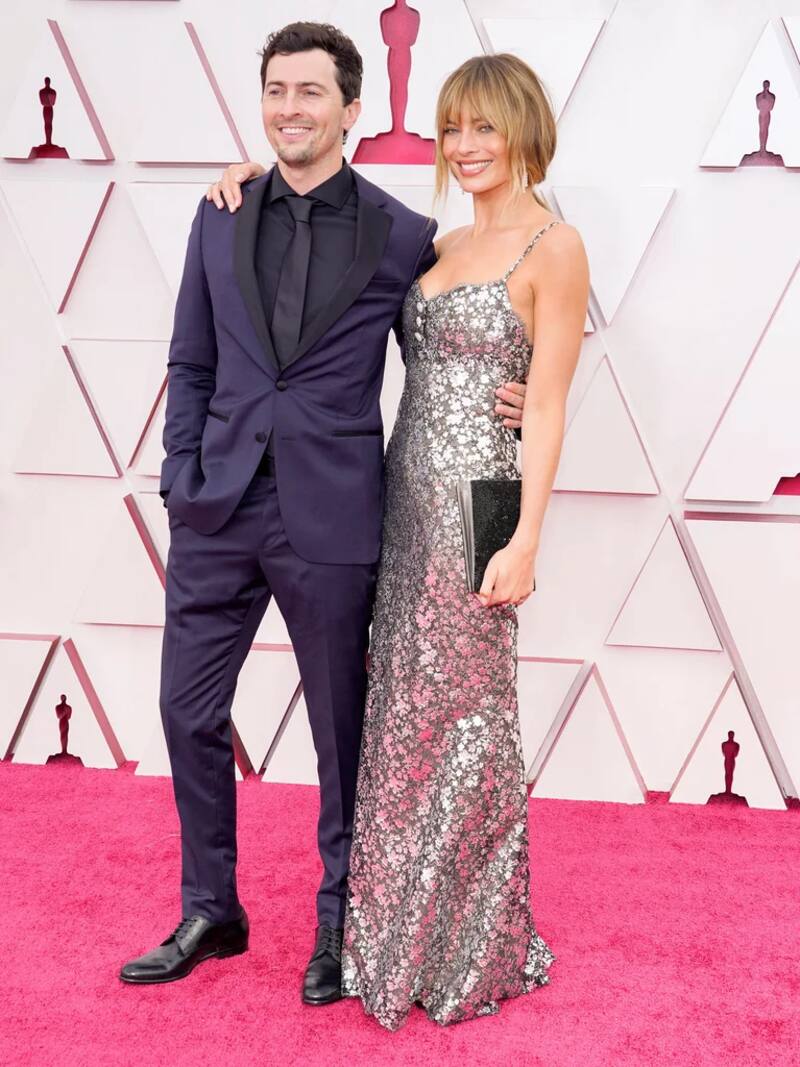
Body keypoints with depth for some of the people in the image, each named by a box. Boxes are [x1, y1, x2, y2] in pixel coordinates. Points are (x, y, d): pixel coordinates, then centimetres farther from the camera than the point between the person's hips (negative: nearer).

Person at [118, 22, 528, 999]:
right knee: (189, 710, 11)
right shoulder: (220, 217, 8)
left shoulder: (403, 238, -2)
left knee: (340, 727, 9)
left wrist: (502, 406, -10)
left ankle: (341, 920, 31)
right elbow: (191, 363, 11)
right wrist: (182, 478, 3)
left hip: (329, 518, -4)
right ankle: (209, 912, 32)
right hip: (217, 510, 4)